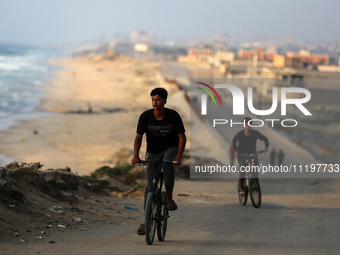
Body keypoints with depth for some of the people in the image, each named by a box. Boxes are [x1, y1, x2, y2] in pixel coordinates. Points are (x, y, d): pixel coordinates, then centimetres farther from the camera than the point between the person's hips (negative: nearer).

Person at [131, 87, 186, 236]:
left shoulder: (173, 116, -18)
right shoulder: (145, 116, -15)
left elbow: (182, 137, -17)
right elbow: (138, 137, -8)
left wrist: (179, 156, -30)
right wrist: (135, 155, -23)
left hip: (171, 148, -2)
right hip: (153, 152, 2)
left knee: (168, 164, -37)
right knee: (149, 185, -3)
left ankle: (169, 197, -19)